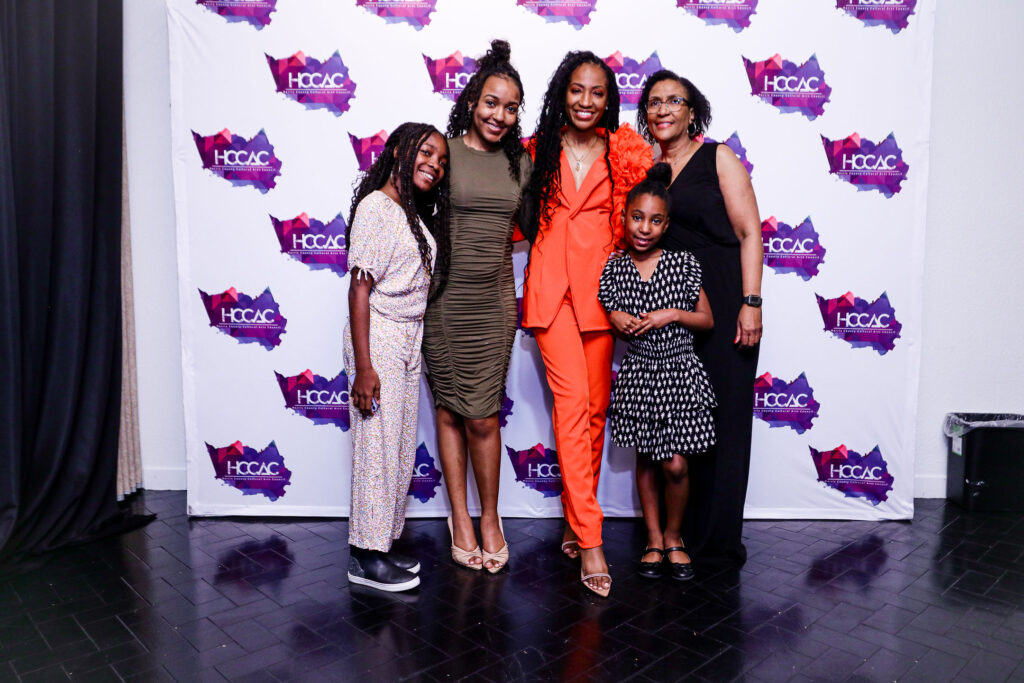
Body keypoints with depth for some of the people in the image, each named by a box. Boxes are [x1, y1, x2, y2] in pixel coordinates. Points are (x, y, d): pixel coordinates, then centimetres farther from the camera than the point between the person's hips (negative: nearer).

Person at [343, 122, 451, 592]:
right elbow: (359, 289, -16)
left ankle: (382, 542, 25)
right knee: (377, 445, -2)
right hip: (379, 339, -8)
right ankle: (365, 557, 11)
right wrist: (363, 367, -20)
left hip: (410, 340, 8)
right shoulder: (376, 206, -11)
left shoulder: (418, 213, 14)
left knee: (402, 447, 12)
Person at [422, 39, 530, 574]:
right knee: (449, 411, 6)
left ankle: (489, 516, 21)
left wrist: (495, 242, 4)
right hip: (444, 299, -2)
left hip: (494, 299, 2)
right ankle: (459, 518, 21)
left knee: (483, 417, 2)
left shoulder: (520, 162, 10)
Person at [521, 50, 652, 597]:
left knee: (594, 406, 5)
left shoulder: (623, 153, 8)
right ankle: (590, 540, -7)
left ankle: (575, 520, 22)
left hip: (600, 284, 2)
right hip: (551, 282, -1)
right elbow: (524, 217, 18)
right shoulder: (540, 149, 9)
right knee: (573, 399, -12)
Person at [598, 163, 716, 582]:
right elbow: (608, 318, 12)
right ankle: (654, 539, 28)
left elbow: (707, 321, 3)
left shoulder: (683, 264, -3)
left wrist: (674, 315, -13)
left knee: (676, 466, -3)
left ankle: (673, 537, 22)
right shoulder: (614, 269, 0)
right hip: (638, 375, 2)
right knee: (645, 460, 11)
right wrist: (617, 319, -10)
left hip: (679, 374, -1)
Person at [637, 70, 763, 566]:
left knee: (721, 415, 1)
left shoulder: (718, 158, 1)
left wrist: (751, 302, -14)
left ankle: (715, 540, 13)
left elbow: (749, 233, -4)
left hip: (722, 301, -4)